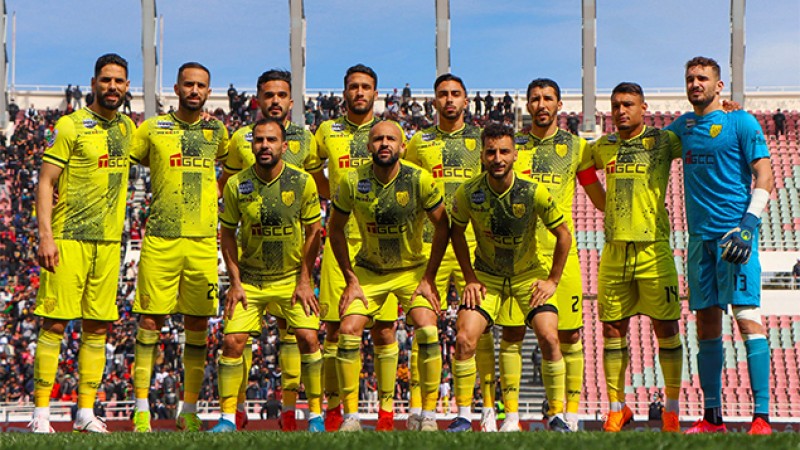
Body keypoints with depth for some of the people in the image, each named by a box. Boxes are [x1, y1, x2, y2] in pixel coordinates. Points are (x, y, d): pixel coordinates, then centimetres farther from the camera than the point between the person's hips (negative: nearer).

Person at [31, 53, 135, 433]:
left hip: (108, 241, 6)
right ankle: (40, 412, -3)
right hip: (68, 239, -6)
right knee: (55, 323, -6)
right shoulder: (71, 125, -5)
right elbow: (45, 182, -6)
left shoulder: (128, 128, 12)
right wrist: (45, 235, -15)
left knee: (98, 326, 6)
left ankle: (86, 411, 12)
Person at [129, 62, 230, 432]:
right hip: (160, 240, -3)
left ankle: (189, 410, 14)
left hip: (203, 240, 3)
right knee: (150, 321, -4)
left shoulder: (217, 131, 11)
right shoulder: (152, 129, 3)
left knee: (198, 325, 5)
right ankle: (142, 409, 1)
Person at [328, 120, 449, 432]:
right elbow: (335, 229, -1)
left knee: (428, 331, -18)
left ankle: (429, 416, -5)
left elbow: (441, 226, -6)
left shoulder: (420, 180, -18)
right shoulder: (352, 182, -15)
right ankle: (351, 416, -3)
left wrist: (429, 277, -8)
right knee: (348, 331, -14)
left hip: (413, 269, -1)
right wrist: (351, 280, -4)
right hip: (368, 270, 1)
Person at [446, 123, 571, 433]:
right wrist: (470, 278, -2)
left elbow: (563, 235, -7)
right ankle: (463, 416, -1)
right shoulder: (469, 193, -18)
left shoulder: (534, 193, -21)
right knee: (464, 339, -15)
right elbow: (457, 231, 1)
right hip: (486, 276, 1)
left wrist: (553, 280, -6)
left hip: (529, 274, -1)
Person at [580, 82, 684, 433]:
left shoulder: (663, 141, 0)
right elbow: (581, 168, 29)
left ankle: (672, 408, 10)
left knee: (665, 328, 0)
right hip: (614, 249, 4)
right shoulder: (604, 147, 11)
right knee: (612, 329, 4)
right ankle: (616, 408, 13)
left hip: (653, 249, -4)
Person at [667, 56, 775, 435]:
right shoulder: (682, 127, 15)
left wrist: (749, 223, -17)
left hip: (734, 232, -6)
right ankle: (711, 416, 13)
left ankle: (761, 416, -14)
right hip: (700, 234, 6)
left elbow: (764, 177, -6)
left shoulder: (740, 123, -2)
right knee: (706, 324, 7)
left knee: (747, 318, -12)